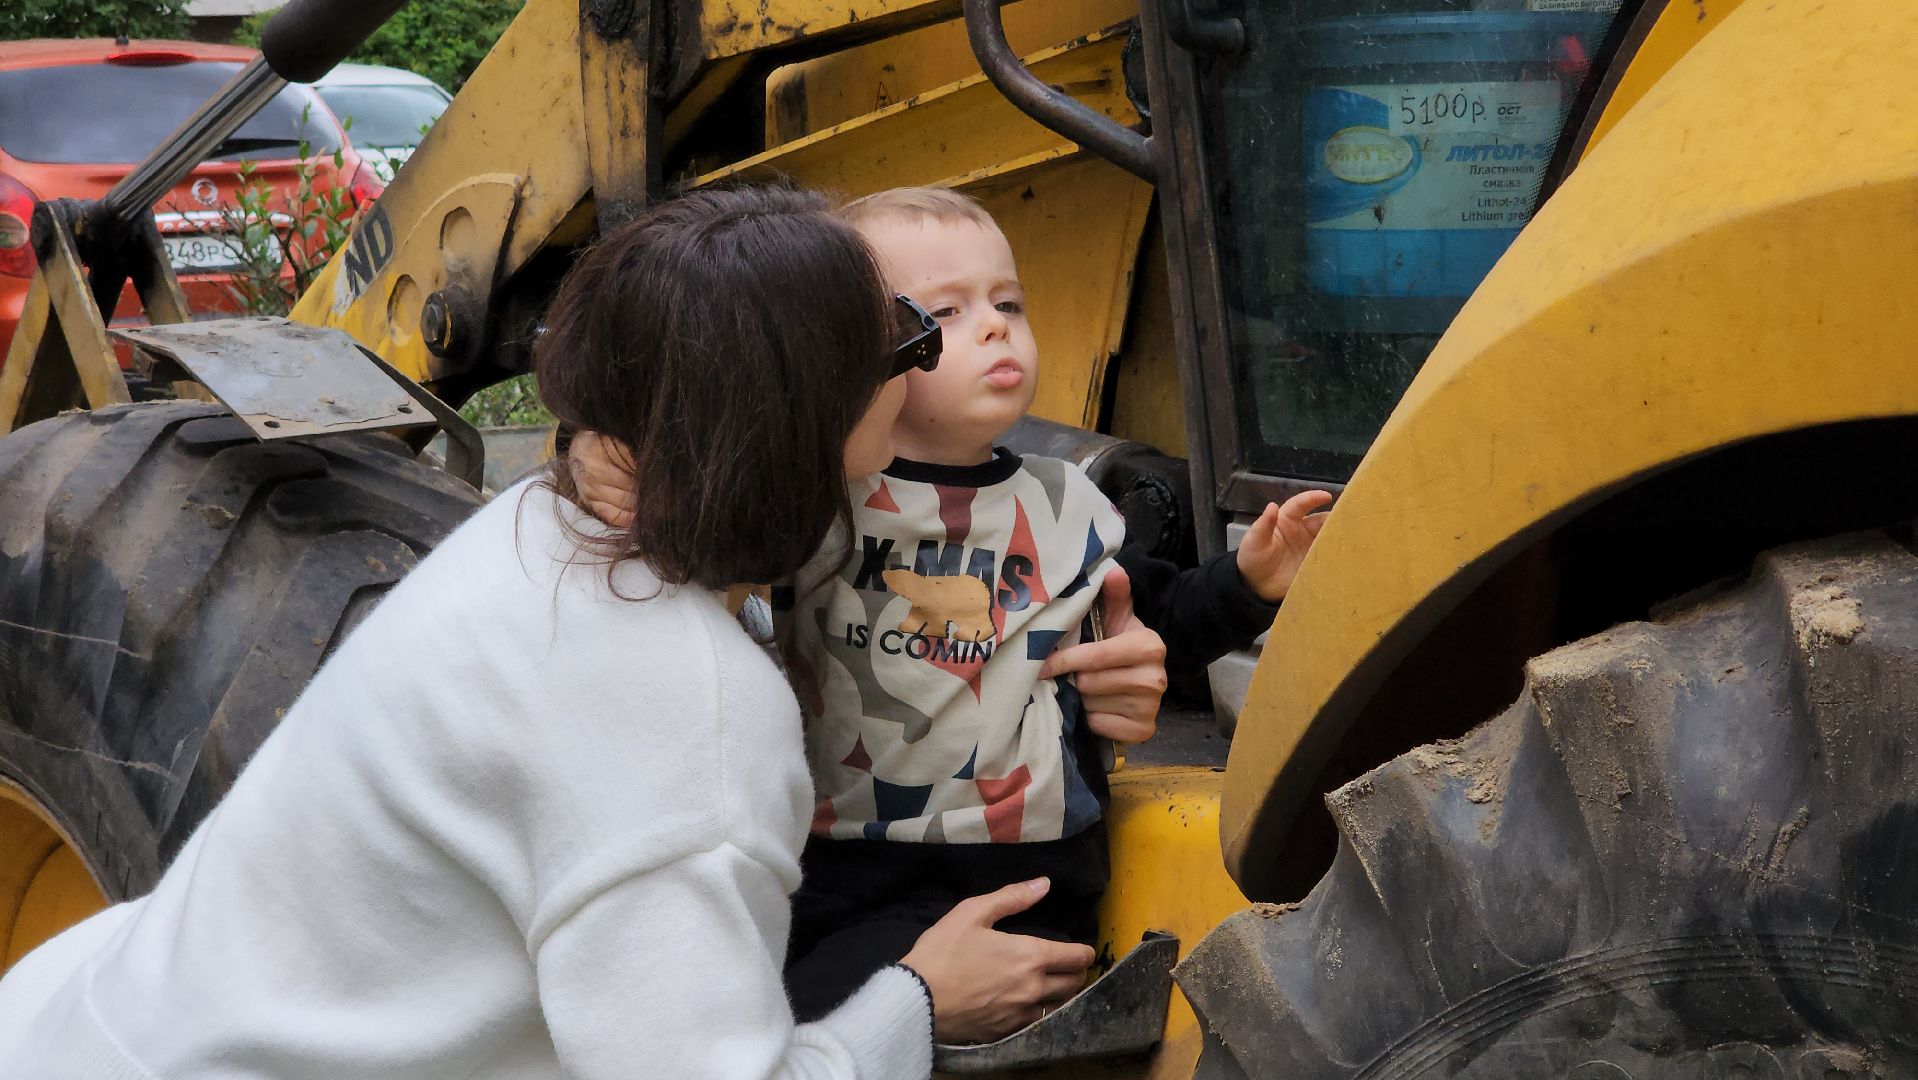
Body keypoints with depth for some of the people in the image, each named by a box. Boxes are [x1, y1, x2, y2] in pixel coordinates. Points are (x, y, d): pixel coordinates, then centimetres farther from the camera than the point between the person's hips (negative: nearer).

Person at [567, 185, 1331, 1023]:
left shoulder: (1066, 510, 9)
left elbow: (1158, 624, 21)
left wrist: (1247, 582, 5)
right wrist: (625, 491, -27)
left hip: (1005, 888, -1)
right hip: (830, 861, 1)